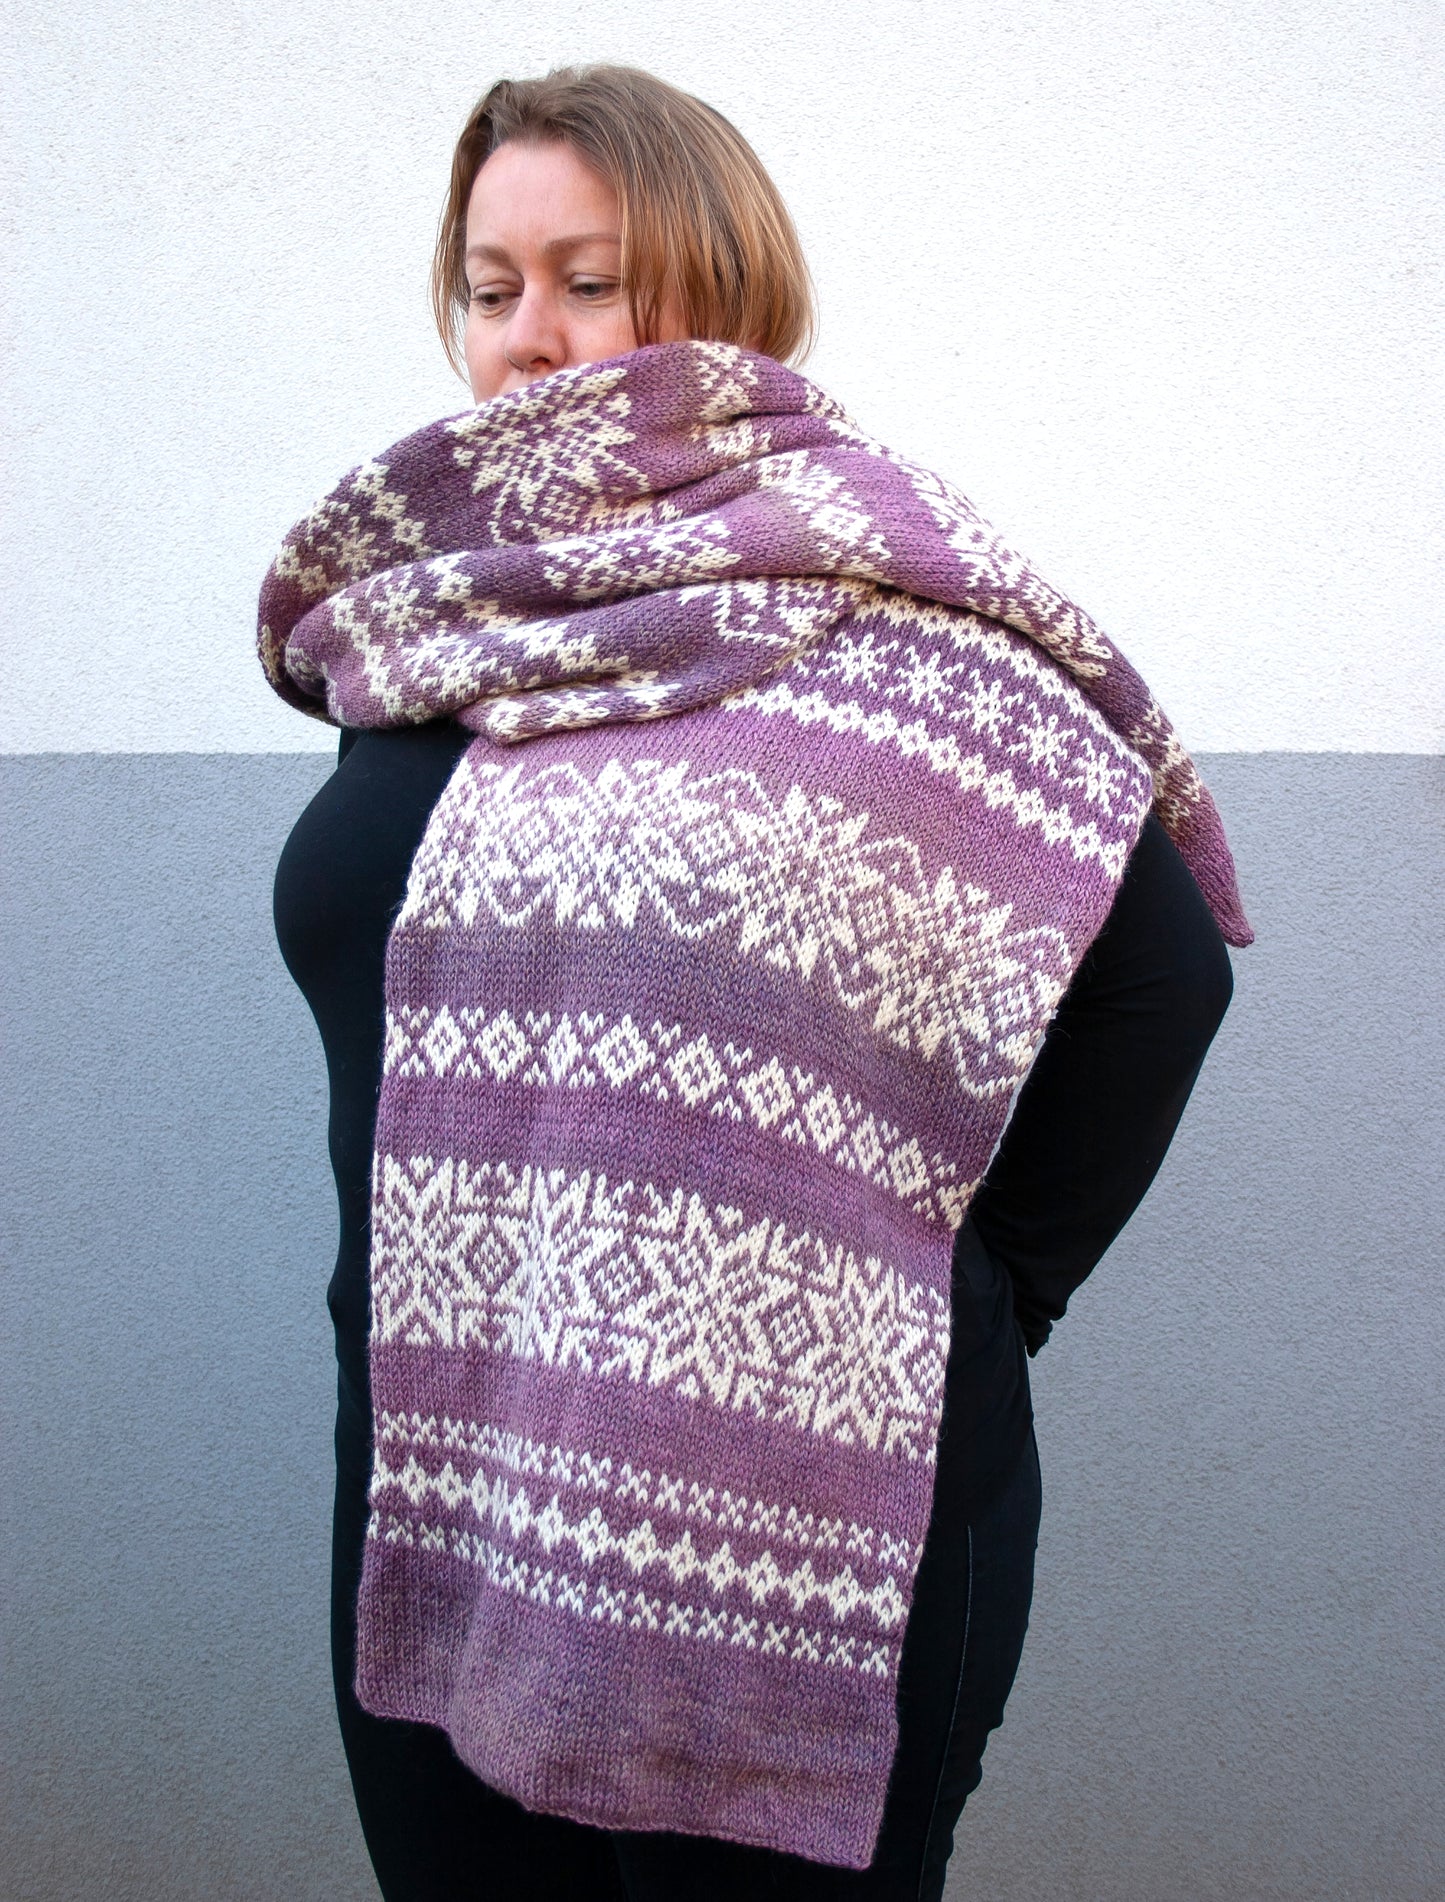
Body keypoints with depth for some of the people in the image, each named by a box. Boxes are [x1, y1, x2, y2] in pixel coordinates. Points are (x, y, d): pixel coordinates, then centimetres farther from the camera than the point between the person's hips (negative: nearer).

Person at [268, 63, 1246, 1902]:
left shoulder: (864, 597, -9)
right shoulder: (425, 625, 9)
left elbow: (1161, 966, -10)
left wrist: (968, 1305, -2)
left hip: (796, 1526, -5)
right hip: (432, 1492, 6)